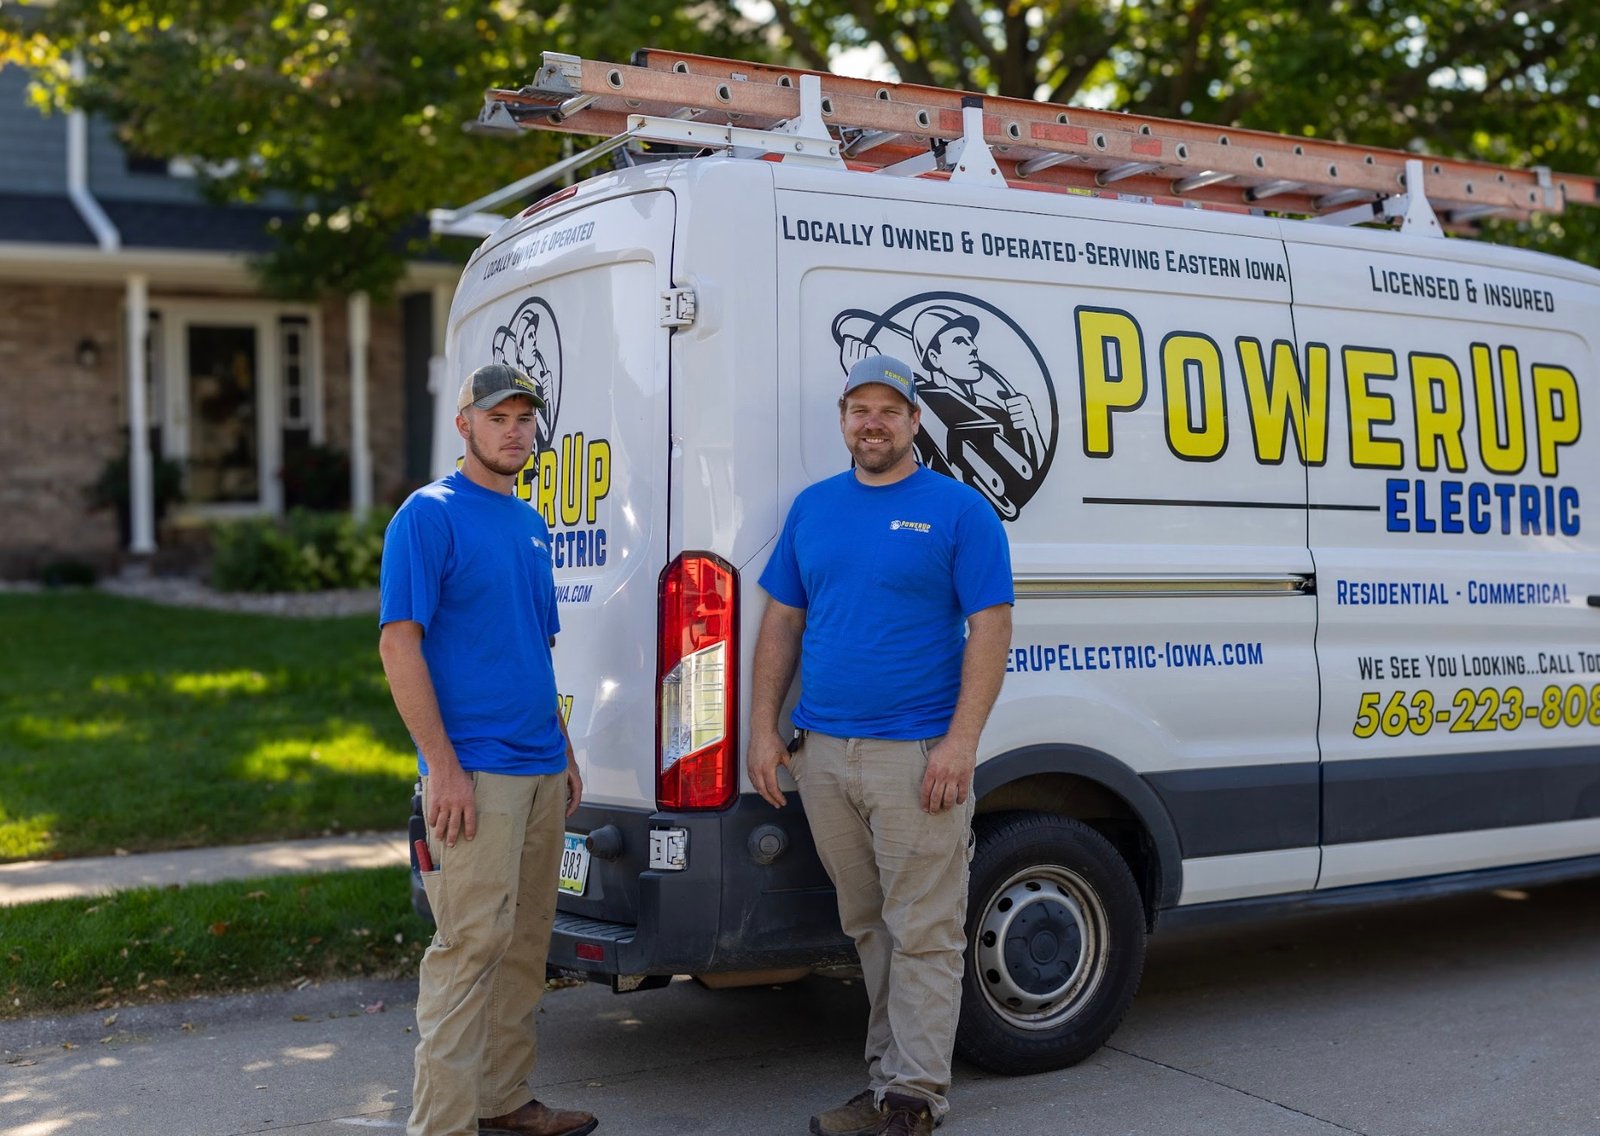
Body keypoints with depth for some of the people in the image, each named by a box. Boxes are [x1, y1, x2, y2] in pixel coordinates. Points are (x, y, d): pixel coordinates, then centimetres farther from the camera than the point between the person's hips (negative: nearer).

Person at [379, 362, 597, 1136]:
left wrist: (564, 752, 19)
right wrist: (442, 766, -19)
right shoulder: (429, 514, -8)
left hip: (541, 768, 8)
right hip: (475, 773, -8)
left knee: (525, 944, 13)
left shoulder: (531, 523, 17)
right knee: (470, 944, -8)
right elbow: (398, 643, -14)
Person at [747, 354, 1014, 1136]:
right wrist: (764, 728, 6)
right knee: (867, 926, 14)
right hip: (821, 751, 5)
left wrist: (961, 741, -15)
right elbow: (781, 623, 15)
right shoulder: (812, 508, 12)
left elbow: (990, 626, -7)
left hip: (918, 753, -5)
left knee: (923, 932, -1)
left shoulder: (958, 509, -3)